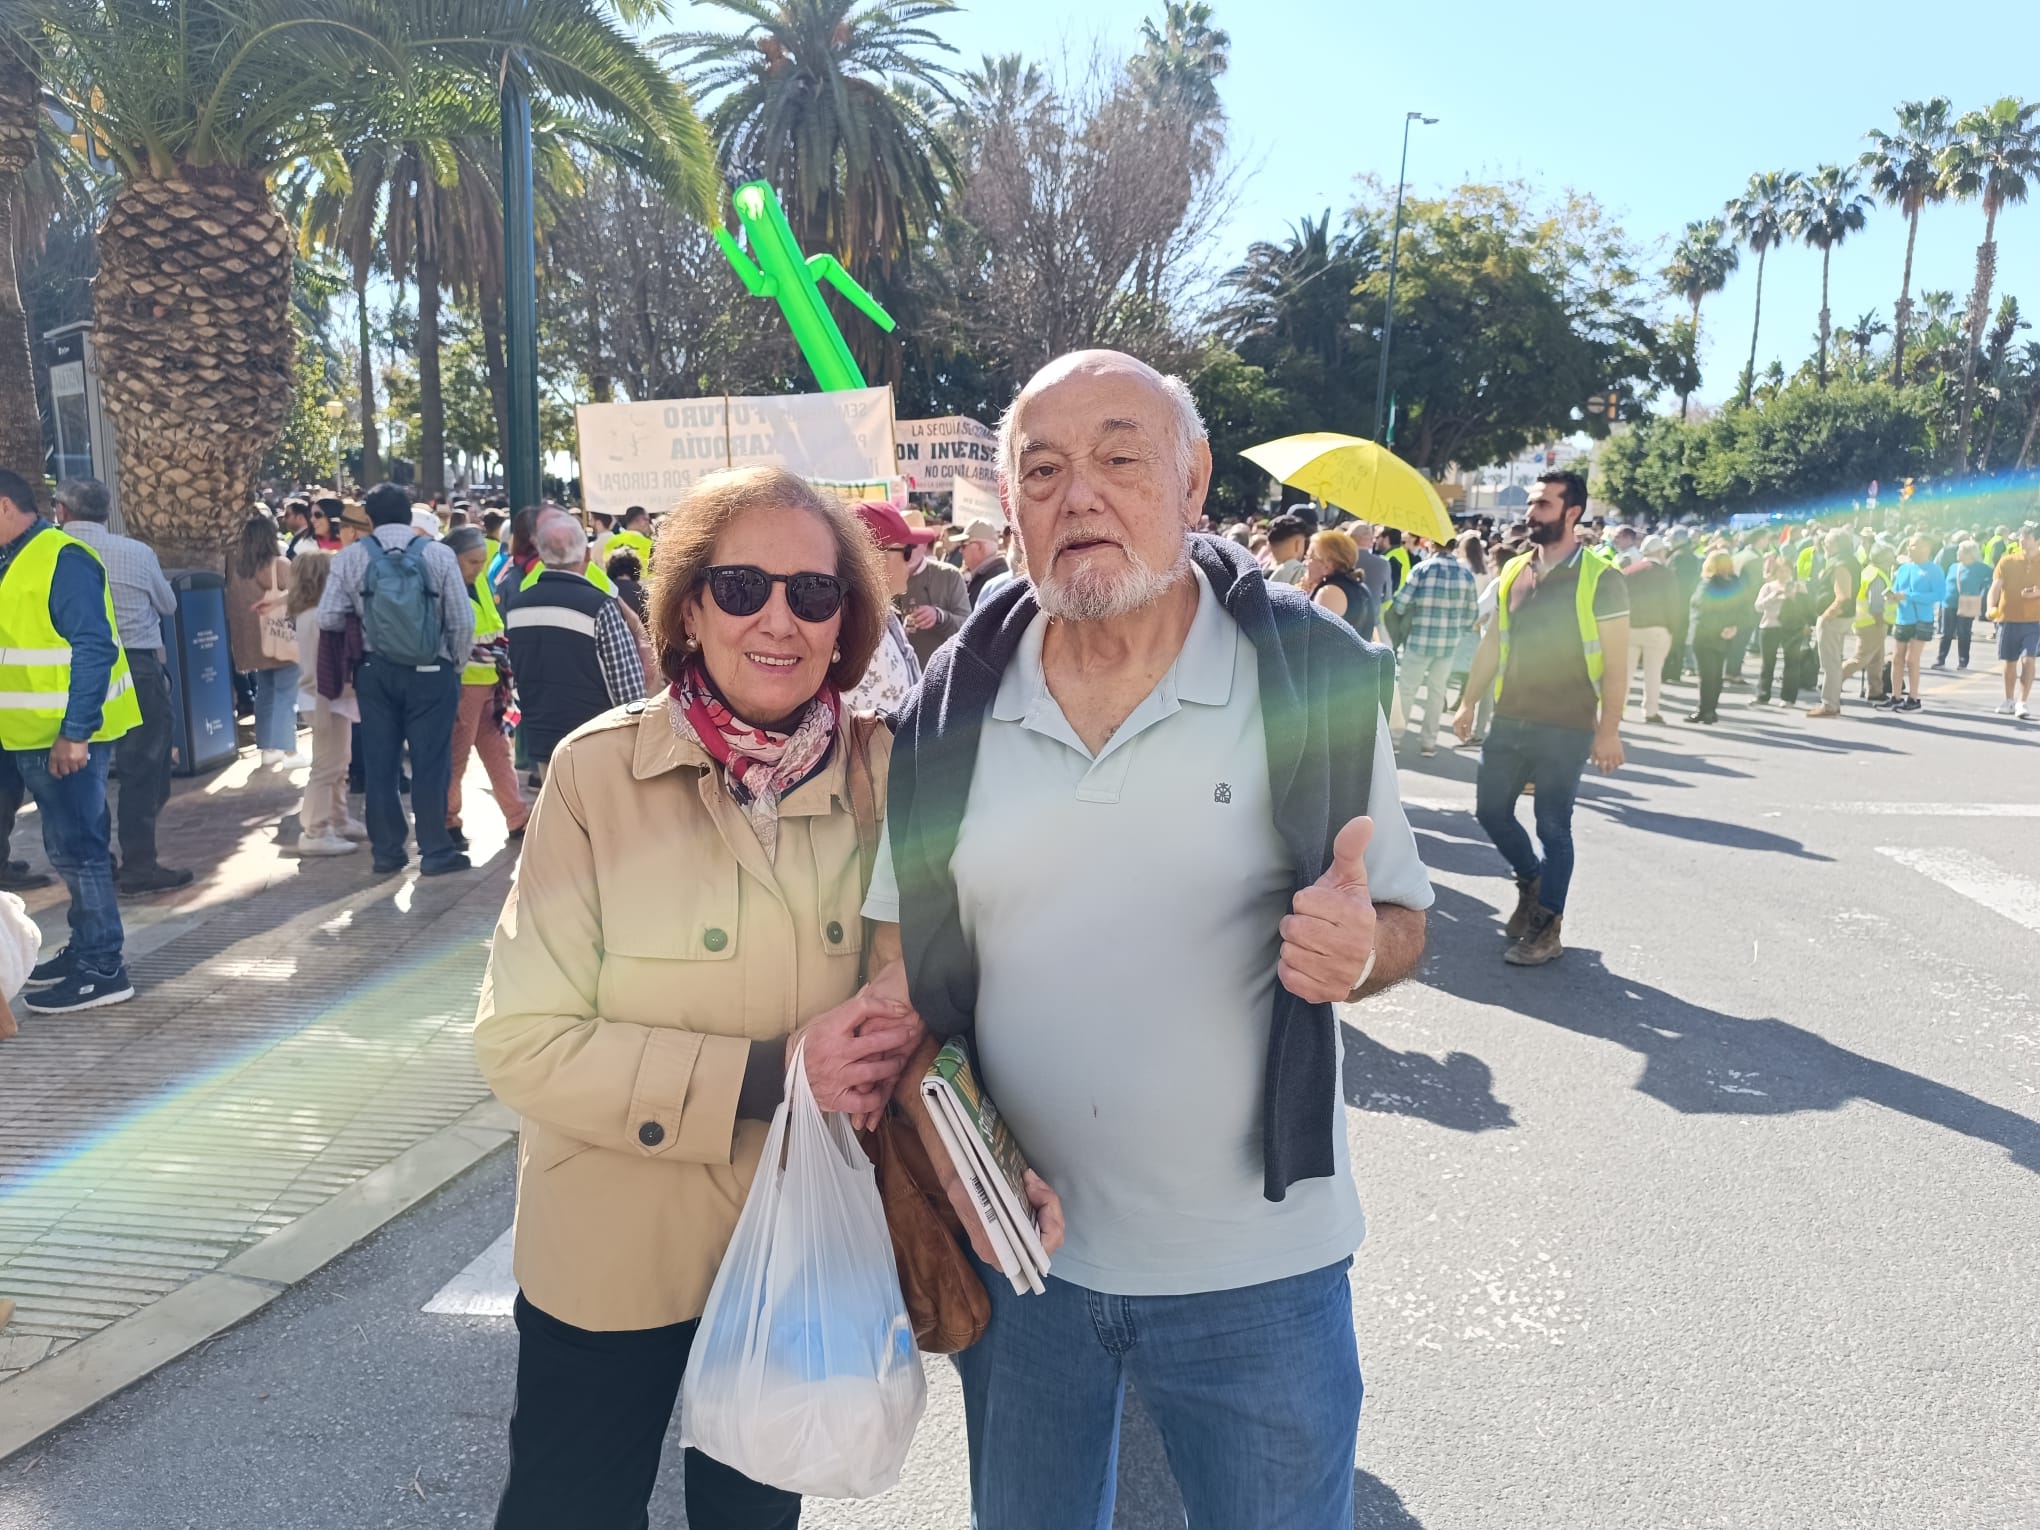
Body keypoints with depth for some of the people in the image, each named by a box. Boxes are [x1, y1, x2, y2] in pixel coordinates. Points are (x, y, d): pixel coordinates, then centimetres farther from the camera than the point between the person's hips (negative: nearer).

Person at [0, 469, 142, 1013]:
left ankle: (102, 968, 3)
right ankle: (86, 947, 27)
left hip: (68, 735, -9)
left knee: (75, 846, -4)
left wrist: (74, 732, -23)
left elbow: (94, 648, -21)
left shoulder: (63, 559, -15)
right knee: (68, 845, 16)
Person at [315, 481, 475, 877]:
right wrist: (457, 666, 5)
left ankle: (386, 851, 16)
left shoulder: (352, 557, -1)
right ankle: (435, 851, 8)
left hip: (376, 672, 2)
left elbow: (329, 620, -5)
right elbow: (463, 621, -9)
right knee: (430, 762, 3)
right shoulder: (439, 554, -5)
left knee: (379, 762, 10)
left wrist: (356, 650, 13)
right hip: (431, 672, -2)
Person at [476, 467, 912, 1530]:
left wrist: (891, 1048, -18)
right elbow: (522, 1044, -18)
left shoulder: (881, 774, -9)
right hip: (613, 1253, -2)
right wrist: (766, 1074, -26)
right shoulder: (599, 771, -17)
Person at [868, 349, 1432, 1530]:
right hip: (1020, 1244, 3)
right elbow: (900, 963, 3)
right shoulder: (952, 711, -4)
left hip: (1258, 1265, -2)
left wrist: (1360, 950, -25)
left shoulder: (1316, 677, -11)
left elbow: (1403, 918, -2)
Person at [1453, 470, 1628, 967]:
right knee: (1491, 809, 10)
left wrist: (1609, 729, -14)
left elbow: (1616, 661, -10)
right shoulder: (1513, 573, 7)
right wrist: (1468, 703, 13)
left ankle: (1546, 928, 14)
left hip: (1566, 728, -5)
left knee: (1553, 826, 1)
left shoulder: (1599, 578, -9)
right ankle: (1531, 879, 36)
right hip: (1509, 720, 6)